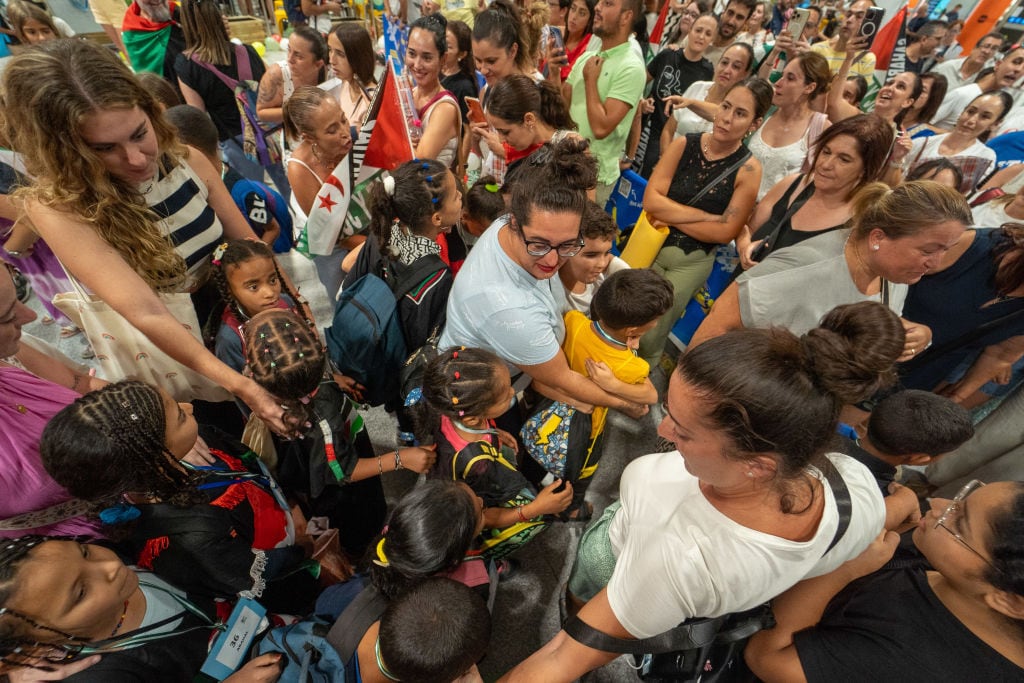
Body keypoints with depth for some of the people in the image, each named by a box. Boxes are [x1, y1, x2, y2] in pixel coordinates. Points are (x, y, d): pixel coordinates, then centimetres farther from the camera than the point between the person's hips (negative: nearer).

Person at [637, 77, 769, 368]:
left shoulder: (748, 169, -11)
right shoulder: (684, 145, -6)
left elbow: (726, 232, -14)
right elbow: (651, 200, -16)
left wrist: (671, 217, -15)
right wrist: (709, 216, -18)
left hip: (691, 263, -2)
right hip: (649, 244, 2)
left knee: (649, 339, 7)